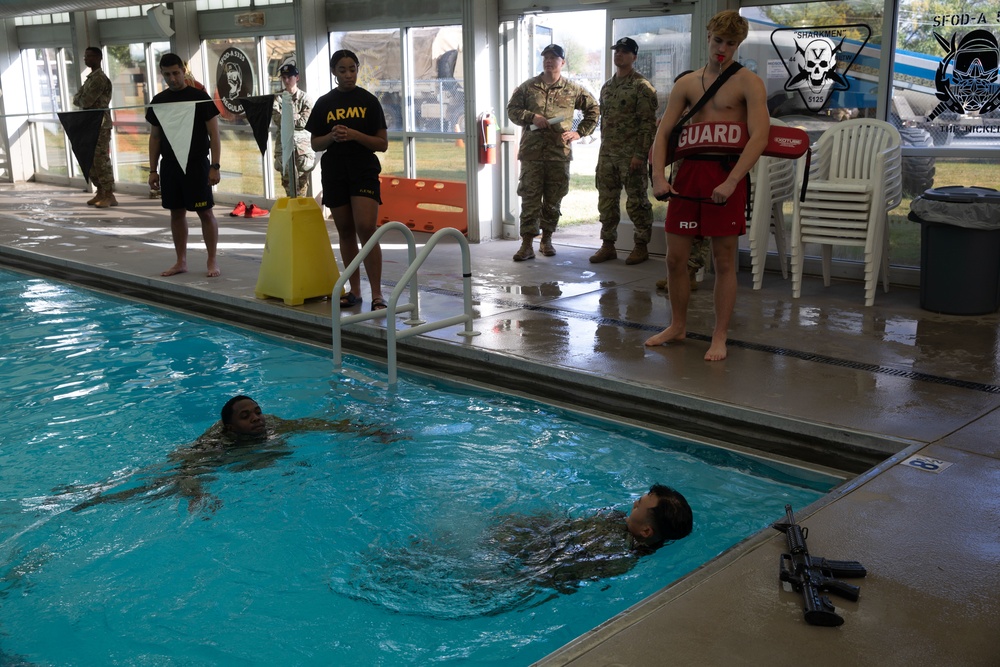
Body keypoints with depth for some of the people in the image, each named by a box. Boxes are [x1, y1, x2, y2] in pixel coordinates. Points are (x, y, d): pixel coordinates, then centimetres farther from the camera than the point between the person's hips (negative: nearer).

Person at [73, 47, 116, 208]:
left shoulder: (101, 78, -12)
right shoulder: (90, 78, 18)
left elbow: (86, 101, -17)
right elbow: (76, 99, 16)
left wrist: (81, 100, 3)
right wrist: (82, 100, -4)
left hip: (101, 124, -10)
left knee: (102, 160, -10)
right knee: (91, 160, 11)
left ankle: (110, 196, -8)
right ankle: (100, 193, 17)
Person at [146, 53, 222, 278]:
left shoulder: (200, 97, -4)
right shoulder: (158, 101, 9)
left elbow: (214, 134, -5)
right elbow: (155, 137, 13)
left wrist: (215, 166, -13)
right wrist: (153, 170, 8)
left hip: (196, 164, -4)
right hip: (169, 165, 4)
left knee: (205, 211, -2)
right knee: (176, 212, 9)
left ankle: (212, 261, 5)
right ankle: (181, 261, 18)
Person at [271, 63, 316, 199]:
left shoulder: (305, 98, 3)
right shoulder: (278, 98, 6)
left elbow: (304, 122, -7)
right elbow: (277, 120, -5)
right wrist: (295, 117, -11)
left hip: (302, 142, -1)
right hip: (284, 142, 1)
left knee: (302, 178, 0)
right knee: (287, 177, 3)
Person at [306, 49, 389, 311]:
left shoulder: (369, 101, 1)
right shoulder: (324, 103, 7)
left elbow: (383, 144, -1)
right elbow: (315, 144, 9)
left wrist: (354, 135, -16)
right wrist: (332, 136, -12)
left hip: (364, 171, -3)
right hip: (334, 173, 3)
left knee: (366, 229, -14)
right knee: (345, 231, 9)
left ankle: (377, 294, -11)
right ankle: (354, 290, 19)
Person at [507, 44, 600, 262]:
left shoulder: (573, 89, 8)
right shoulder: (528, 87, 9)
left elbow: (594, 110, 15)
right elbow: (512, 109, 9)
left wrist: (579, 132, 5)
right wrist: (532, 117, -8)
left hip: (559, 152, 1)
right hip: (531, 151, 0)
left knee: (553, 199, 7)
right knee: (530, 198, -4)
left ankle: (546, 240, 20)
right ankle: (527, 245, -4)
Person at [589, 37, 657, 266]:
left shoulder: (642, 87, -7)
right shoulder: (607, 87, 16)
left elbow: (648, 123, -12)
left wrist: (640, 154, -18)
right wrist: (603, 151, 15)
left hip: (631, 155, -7)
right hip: (607, 154, 7)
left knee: (636, 201, -1)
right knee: (606, 201, 9)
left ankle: (641, 247, 9)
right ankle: (608, 245, 18)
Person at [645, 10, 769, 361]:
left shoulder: (748, 83, -3)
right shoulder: (687, 83, 11)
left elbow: (759, 137, -14)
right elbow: (663, 132, 8)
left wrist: (730, 182, -23)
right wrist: (658, 177, -8)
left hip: (726, 174, -4)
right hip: (688, 171, 5)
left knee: (724, 260, 1)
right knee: (675, 257, 7)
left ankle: (720, 338, 10)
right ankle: (678, 326, 25)